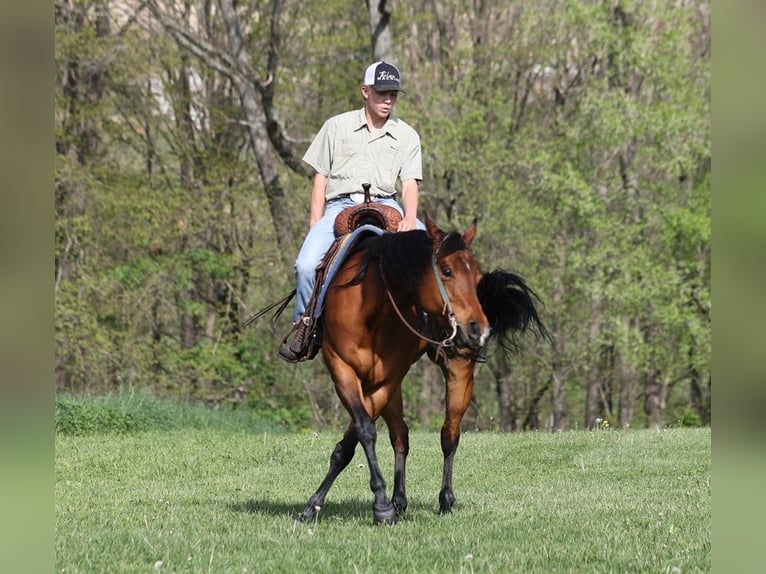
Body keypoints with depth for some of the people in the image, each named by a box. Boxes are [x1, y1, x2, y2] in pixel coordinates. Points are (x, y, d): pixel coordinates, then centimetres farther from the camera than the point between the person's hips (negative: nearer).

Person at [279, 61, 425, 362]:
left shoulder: (407, 136, 9)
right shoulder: (337, 126, 9)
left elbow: (410, 182, -1)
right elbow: (320, 178, 10)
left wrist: (409, 218, -21)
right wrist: (315, 225, 0)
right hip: (340, 204, 0)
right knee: (306, 265, -23)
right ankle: (305, 323, -1)